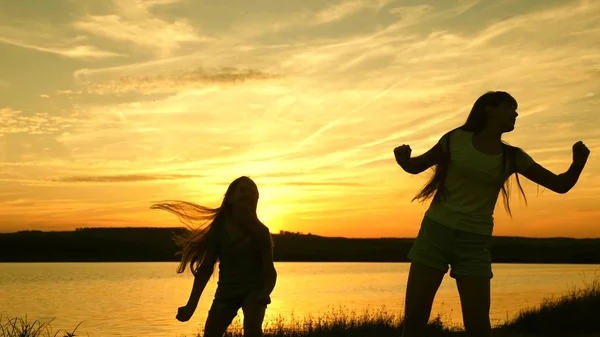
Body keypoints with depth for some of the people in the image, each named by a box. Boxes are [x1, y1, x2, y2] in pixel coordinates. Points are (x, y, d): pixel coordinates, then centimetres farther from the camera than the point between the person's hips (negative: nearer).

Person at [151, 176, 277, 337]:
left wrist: (265, 293, -34)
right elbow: (205, 267, -2)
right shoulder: (219, 227, -7)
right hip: (226, 290, 3)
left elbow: (269, 270, -11)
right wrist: (191, 304, -7)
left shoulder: (259, 231, -11)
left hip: (254, 289, -3)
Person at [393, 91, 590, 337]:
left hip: (475, 242, 1)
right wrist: (402, 158, -12)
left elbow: (560, 185, 6)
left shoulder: (511, 157, 5)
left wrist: (578, 163, -14)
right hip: (436, 232, -1)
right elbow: (415, 166, 11)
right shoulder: (457, 139, 1)